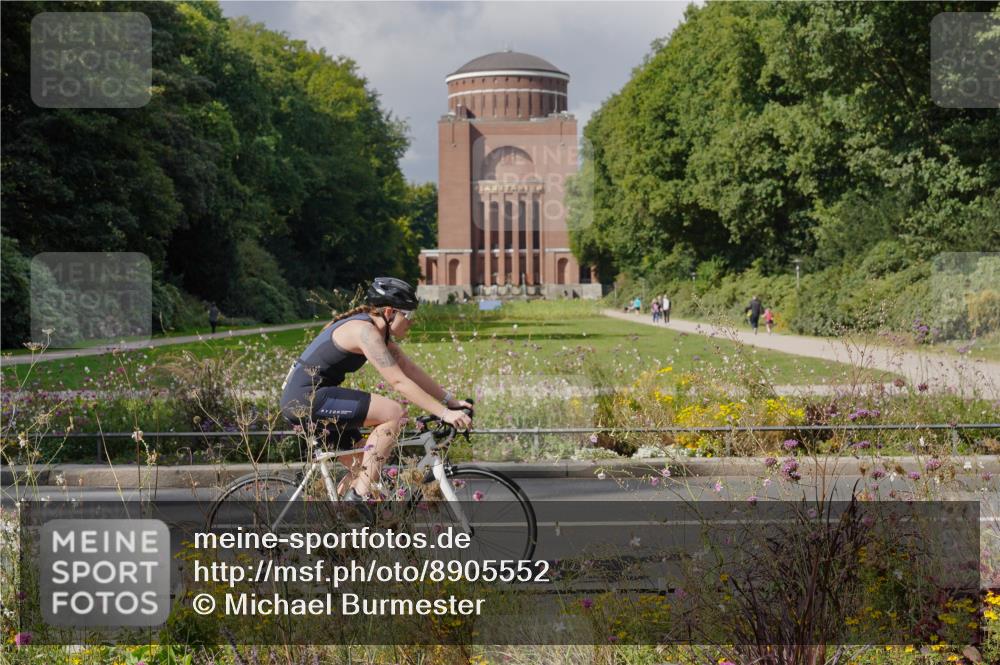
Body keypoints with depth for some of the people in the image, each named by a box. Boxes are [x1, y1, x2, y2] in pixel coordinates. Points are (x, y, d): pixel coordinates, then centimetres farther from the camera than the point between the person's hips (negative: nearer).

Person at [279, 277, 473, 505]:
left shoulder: (379, 332, 11)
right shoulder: (364, 331, -19)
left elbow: (411, 370, 14)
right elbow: (400, 382, -24)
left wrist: (451, 400, 9)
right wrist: (444, 413, -24)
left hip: (305, 400, 10)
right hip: (305, 398, -10)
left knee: (366, 467, 11)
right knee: (394, 413, -17)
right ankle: (359, 496, -14)